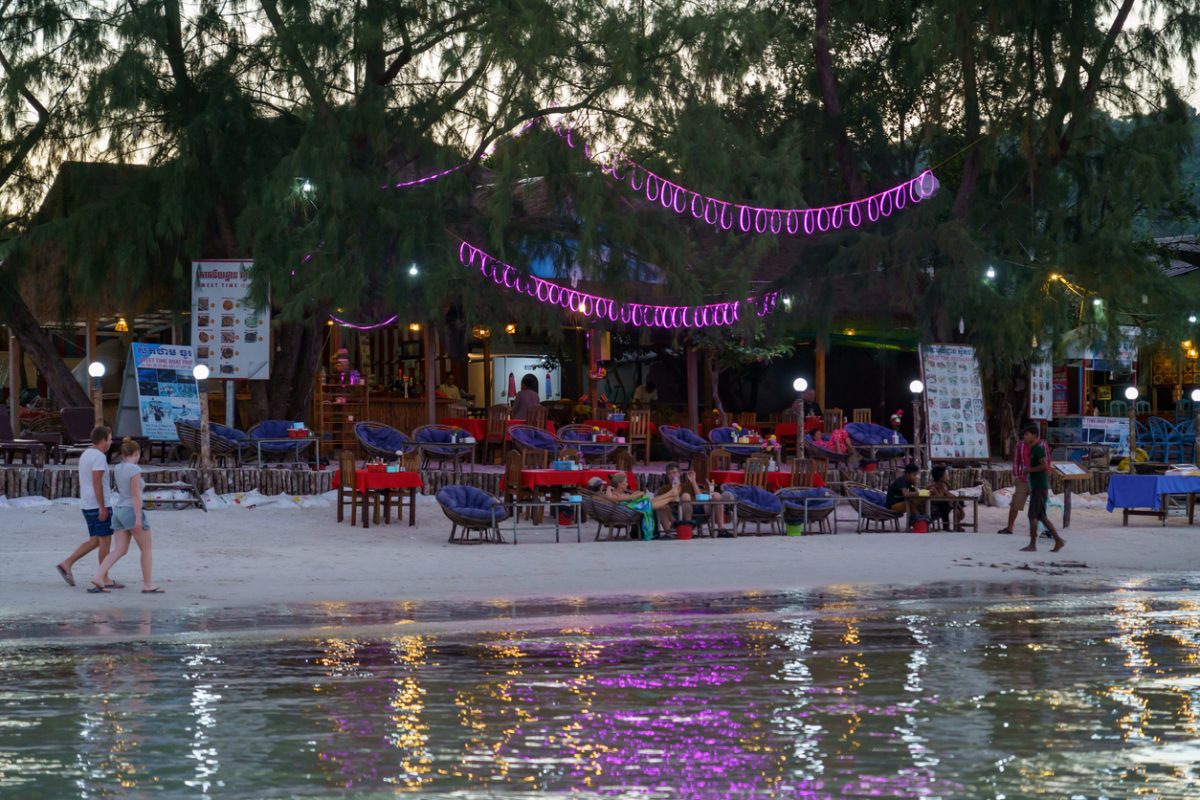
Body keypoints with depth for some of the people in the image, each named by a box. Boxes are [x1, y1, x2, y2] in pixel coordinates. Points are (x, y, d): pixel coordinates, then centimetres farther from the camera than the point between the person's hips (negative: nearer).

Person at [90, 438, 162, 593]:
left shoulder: (117, 469, 9)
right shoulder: (135, 469, -14)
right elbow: (135, 494, -18)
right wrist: (138, 518, -20)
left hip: (118, 511, 7)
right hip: (132, 512, -7)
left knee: (119, 550, 3)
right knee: (146, 549, 6)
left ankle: (98, 578, -14)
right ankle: (147, 585, 9)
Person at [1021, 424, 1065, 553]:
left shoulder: (1038, 449, -12)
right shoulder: (1033, 449, 17)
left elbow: (1044, 466, -24)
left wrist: (1029, 470, -14)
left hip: (1040, 488, -10)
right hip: (1036, 487, 10)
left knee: (1033, 515, -7)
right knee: (1041, 516, 10)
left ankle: (1032, 544, -3)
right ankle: (1058, 540, 11)